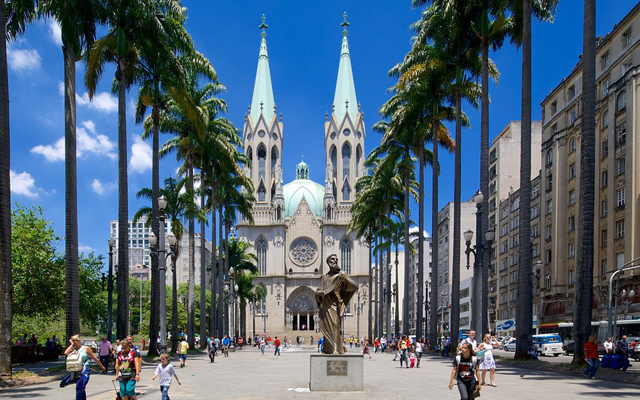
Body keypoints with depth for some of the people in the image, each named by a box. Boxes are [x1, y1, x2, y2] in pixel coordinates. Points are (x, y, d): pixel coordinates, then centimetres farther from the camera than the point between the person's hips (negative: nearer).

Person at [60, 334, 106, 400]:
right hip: (75, 372, 5)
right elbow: (66, 353, -15)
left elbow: (95, 358, 7)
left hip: (84, 371, -5)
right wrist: (72, 345, -4)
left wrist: (102, 366, 13)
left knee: (79, 388, -13)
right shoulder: (73, 349, 7)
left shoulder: (86, 348, -1)